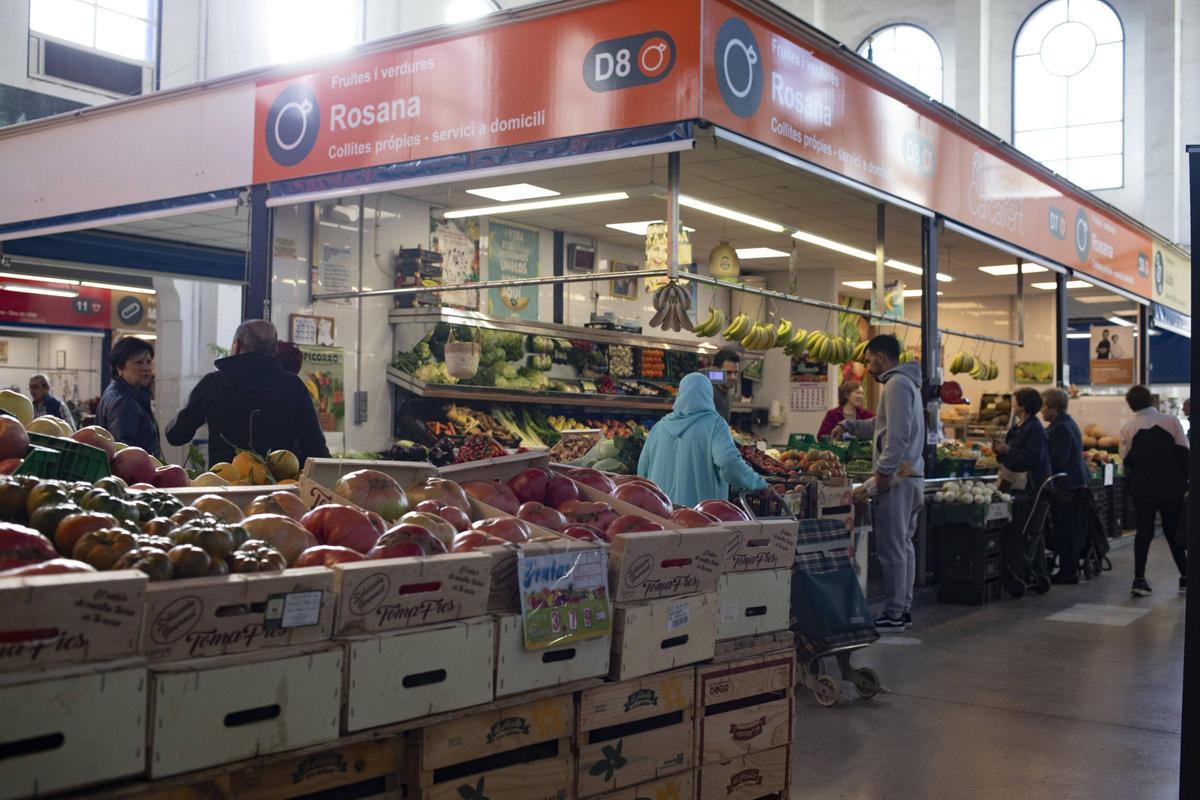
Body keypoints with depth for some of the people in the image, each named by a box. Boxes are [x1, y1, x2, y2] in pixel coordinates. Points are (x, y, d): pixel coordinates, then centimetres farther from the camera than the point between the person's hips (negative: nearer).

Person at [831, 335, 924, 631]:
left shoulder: (897, 384, -12)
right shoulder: (906, 382, 21)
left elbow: (899, 433, -22)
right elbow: (882, 425, 30)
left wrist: (884, 470, -21)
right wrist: (849, 426, 25)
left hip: (897, 477, -11)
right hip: (909, 475, 11)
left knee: (892, 547, -7)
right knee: (904, 545, 13)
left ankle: (894, 614, -3)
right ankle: (904, 609, 19)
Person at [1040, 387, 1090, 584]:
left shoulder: (1061, 428, -16)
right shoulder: (1069, 424, 17)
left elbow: (1057, 459, -22)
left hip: (1067, 487, -10)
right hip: (1077, 484, 10)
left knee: (1065, 531, -5)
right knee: (1072, 531, 14)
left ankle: (1067, 571, -2)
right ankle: (1072, 568, 20)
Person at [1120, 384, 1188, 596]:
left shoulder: (1127, 429, -2)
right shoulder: (1171, 421, -5)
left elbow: (1126, 461, 0)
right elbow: (1184, 453, -3)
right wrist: (1188, 479, 5)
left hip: (1142, 489, 0)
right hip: (1172, 488, 0)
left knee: (1143, 532, 5)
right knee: (1174, 531, 11)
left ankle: (1139, 579, -2)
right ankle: (1185, 577, 14)